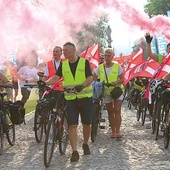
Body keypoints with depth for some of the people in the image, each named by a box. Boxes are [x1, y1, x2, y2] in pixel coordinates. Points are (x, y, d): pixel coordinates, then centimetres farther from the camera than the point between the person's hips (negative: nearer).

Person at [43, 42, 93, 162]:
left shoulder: (84, 62, -2)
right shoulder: (63, 64, 7)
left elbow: (90, 78, -9)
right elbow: (56, 77, -4)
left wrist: (82, 85, -28)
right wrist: (45, 83, -24)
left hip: (85, 97, -2)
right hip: (70, 98, 2)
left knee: (87, 124, 8)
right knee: (72, 125, -6)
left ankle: (85, 144, 32)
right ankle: (75, 152, -7)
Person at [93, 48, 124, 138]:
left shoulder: (117, 66, -3)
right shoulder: (100, 67, 3)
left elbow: (122, 79, -3)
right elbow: (93, 78, 1)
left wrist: (116, 82, -23)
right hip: (106, 92, 3)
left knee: (117, 111, -12)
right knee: (110, 112, 7)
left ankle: (118, 131, -14)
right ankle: (113, 131, 13)